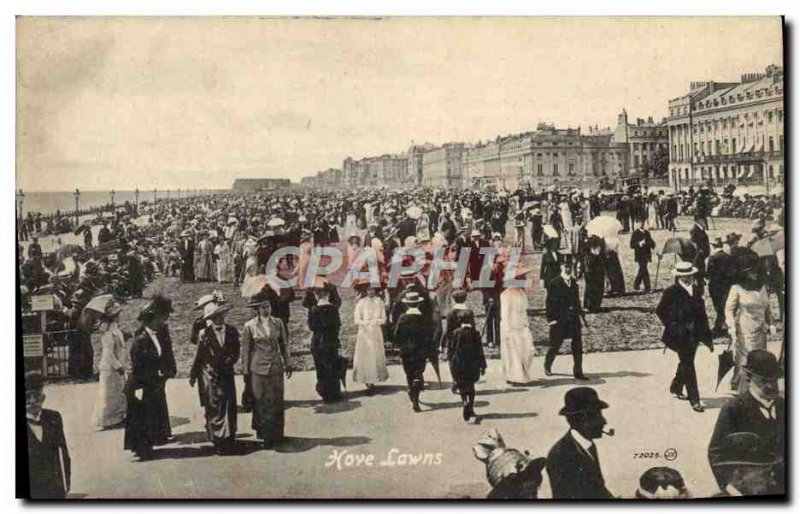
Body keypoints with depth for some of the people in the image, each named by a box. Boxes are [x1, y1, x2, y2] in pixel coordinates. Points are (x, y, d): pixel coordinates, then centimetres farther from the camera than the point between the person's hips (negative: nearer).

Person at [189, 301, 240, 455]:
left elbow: (235, 354, 7)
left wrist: (226, 363, -9)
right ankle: (216, 441, 7)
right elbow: (198, 357, -1)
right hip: (209, 375, -3)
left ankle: (228, 439, 13)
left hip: (226, 374, 3)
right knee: (213, 409, 1)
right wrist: (193, 376, 4)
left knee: (228, 406, 2)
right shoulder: (205, 334, -8)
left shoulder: (232, 332, 0)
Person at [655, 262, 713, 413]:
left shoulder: (696, 290, 6)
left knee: (686, 363, 19)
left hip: (694, 334, 6)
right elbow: (660, 310, -4)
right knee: (688, 365, -5)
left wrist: (707, 336, 9)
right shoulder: (671, 292, -10)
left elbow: (701, 313, 10)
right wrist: (671, 325, -7)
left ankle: (676, 388, 41)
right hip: (680, 335, -6)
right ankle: (694, 400, -3)